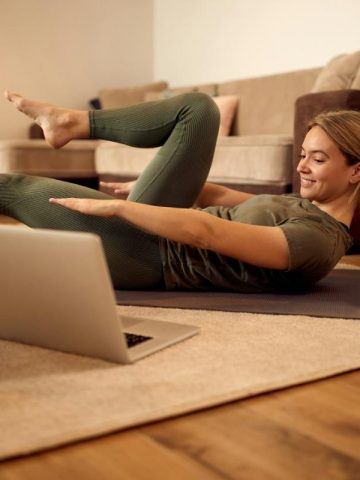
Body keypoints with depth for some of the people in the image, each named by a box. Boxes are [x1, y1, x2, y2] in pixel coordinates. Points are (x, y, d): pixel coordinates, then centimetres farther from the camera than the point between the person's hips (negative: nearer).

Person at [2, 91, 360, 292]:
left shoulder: (318, 240, -23)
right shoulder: (309, 206, 4)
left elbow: (208, 234, -32)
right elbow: (225, 200, 11)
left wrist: (115, 206, -30)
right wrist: (156, 184, 13)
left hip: (153, 257, -8)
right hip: (157, 230, 8)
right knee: (197, 108, 3)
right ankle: (73, 123, 7)